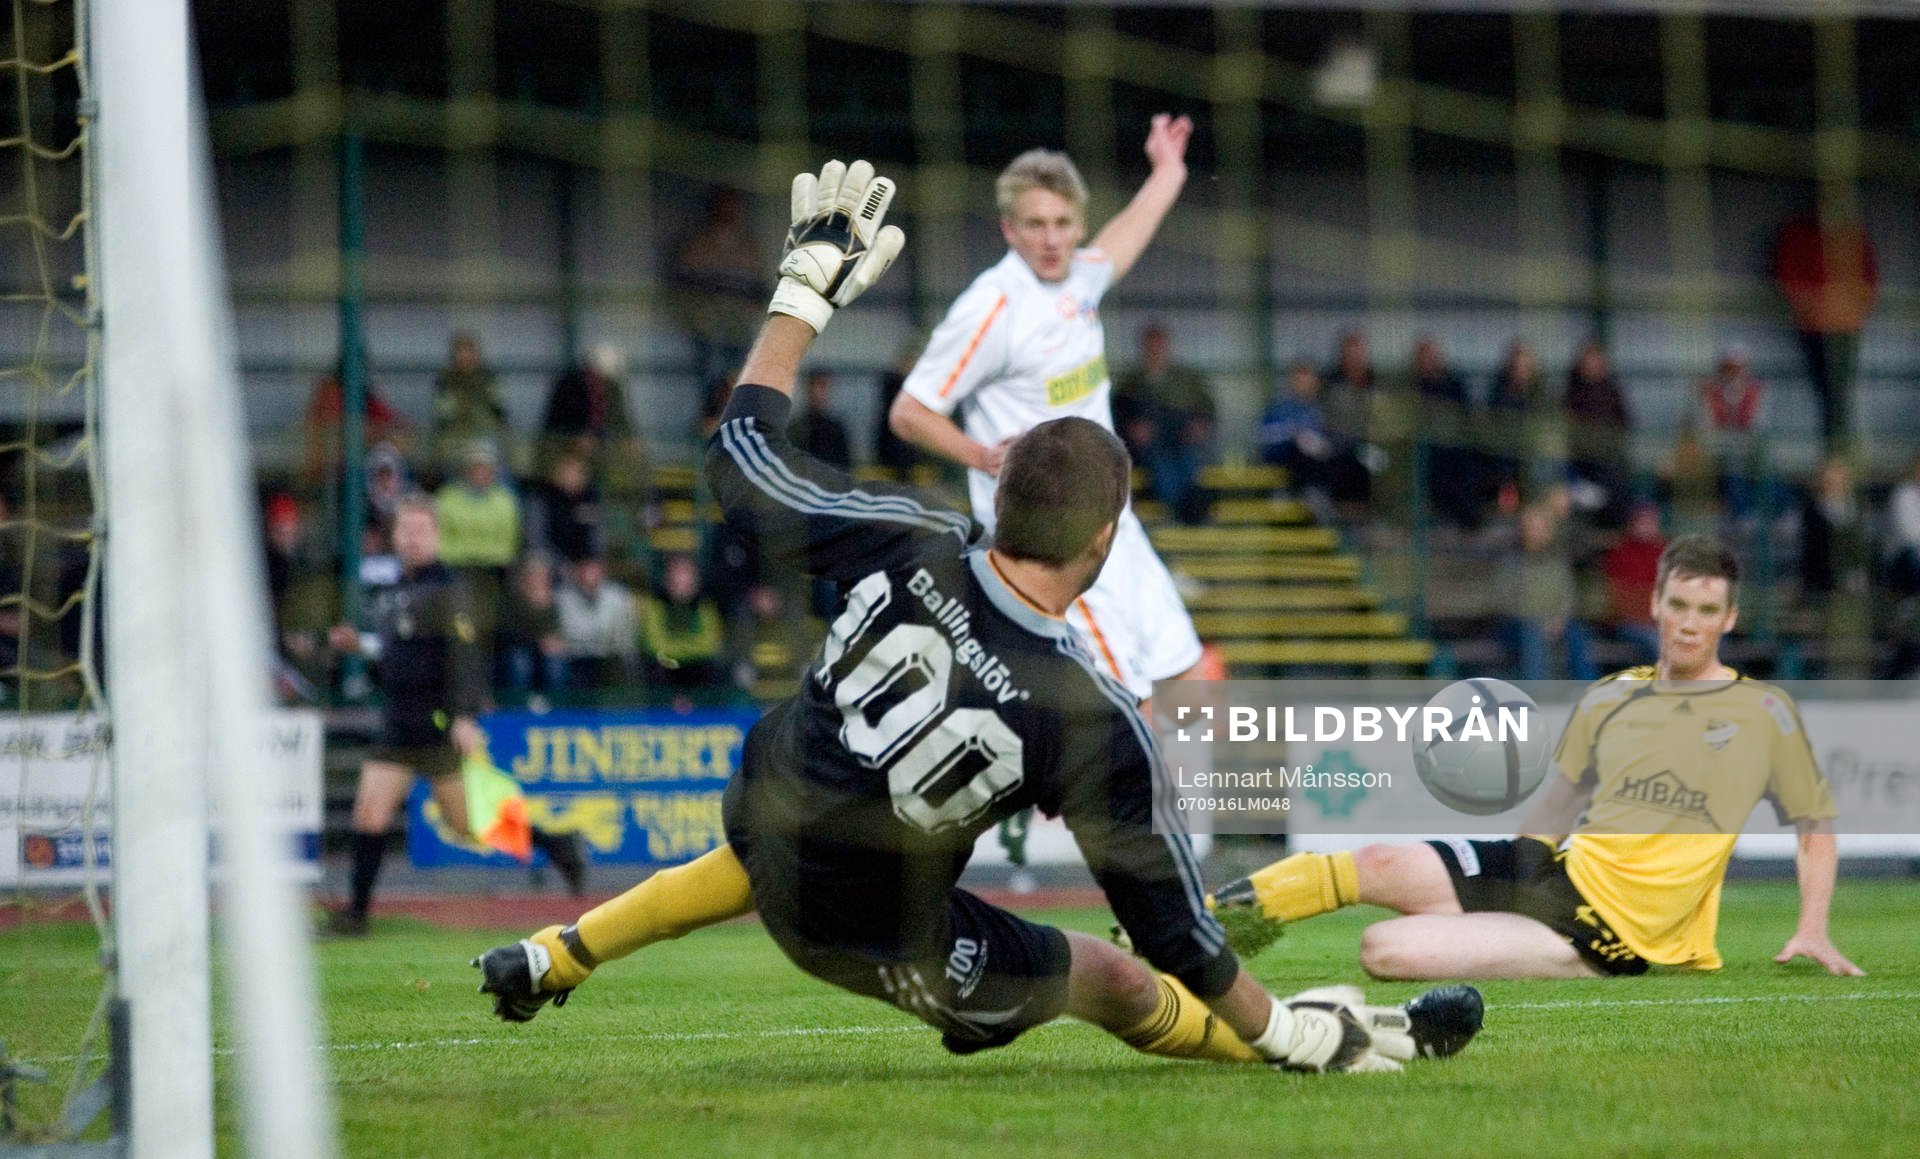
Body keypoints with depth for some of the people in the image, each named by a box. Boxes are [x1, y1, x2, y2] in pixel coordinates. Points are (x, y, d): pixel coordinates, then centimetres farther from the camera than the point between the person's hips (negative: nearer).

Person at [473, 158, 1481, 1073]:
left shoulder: (907, 547, -22)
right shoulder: (1090, 718, -29)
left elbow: (743, 451, -5)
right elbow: (1168, 922, -18)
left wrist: (809, 280, 5)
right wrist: (1287, 1035, -4)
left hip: (765, 804, 4)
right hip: (870, 937, -4)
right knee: (1118, 983, 15)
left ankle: (558, 956, 49)